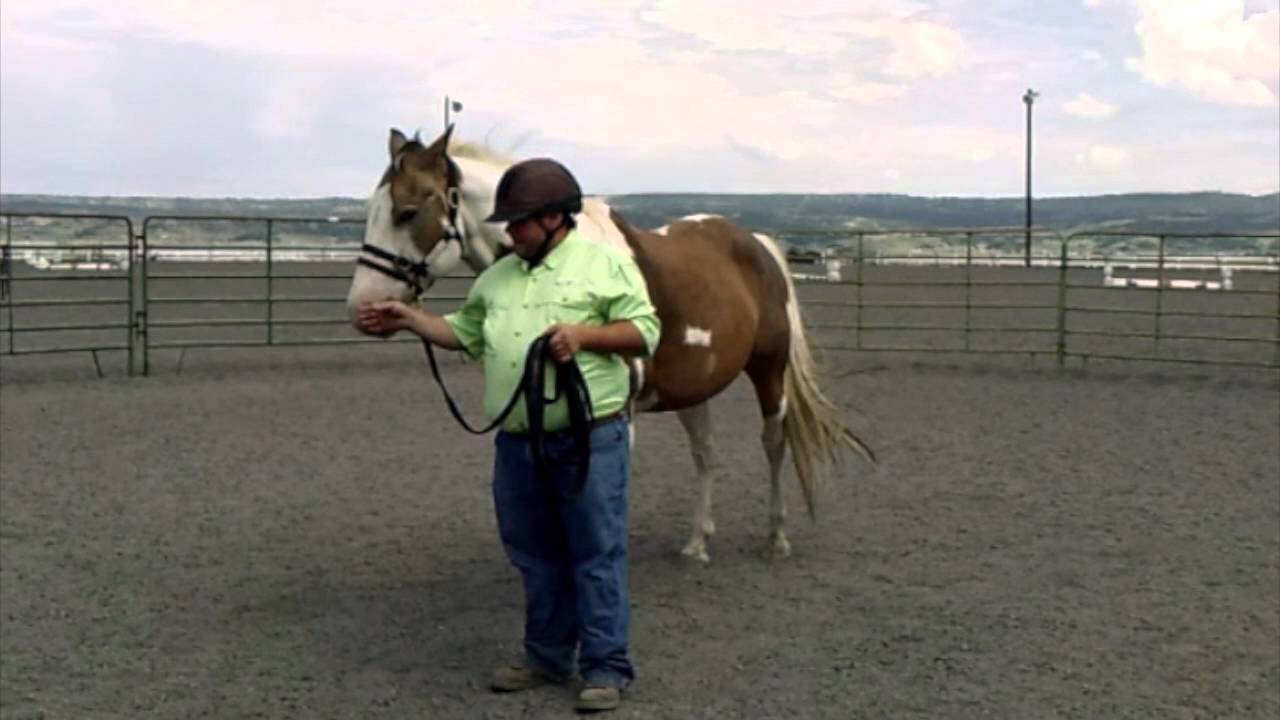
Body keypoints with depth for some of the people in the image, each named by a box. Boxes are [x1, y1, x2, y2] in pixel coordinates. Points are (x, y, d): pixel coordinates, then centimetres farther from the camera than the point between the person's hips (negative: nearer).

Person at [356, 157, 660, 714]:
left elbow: (646, 330, -8)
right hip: (517, 443, 6)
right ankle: (547, 657, 26)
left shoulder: (605, 262, -4)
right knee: (536, 555, 14)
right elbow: (465, 333, 20)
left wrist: (584, 335, -20)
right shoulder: (498, 276, 14)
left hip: (590, 438, -6)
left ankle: (606, 668, 7)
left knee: (597, 554, 0)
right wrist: (409, 319, 9)